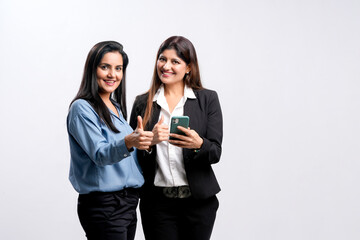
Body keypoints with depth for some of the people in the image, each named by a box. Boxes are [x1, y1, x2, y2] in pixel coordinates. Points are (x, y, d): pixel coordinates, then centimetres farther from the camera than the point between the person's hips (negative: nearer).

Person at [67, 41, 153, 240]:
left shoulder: (116, 108, 15)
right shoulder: (82, 108, -10)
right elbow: (100, 154, -23)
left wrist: (146, 141, 8)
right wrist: (128, 142, -39)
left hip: (128, 202, 8)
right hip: (103, 206, -8)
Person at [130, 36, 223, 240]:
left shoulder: (208, 99, 2)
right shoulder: (143, 103, 6)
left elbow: (216, 152, -2)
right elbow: (133, 156, 5)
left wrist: (198, 144, -23)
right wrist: (151, 141, -15)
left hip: (198, 200, -1)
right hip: (157, 201, 1)